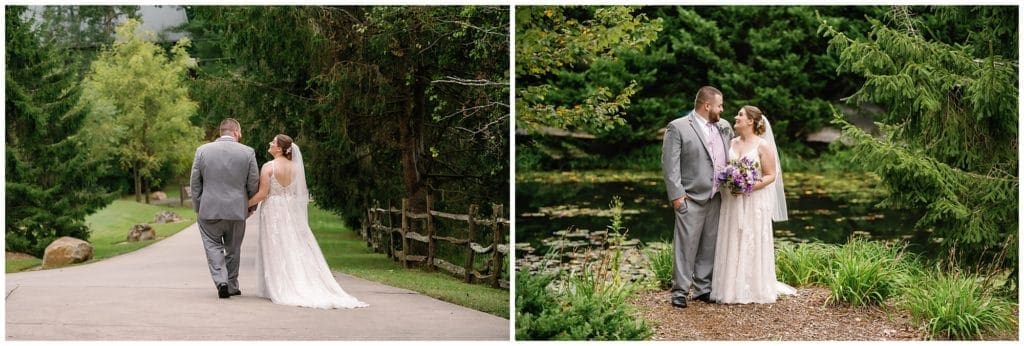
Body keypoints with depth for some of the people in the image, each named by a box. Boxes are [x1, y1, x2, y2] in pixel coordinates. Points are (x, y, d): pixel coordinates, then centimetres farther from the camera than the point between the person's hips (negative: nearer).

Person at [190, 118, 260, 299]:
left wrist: (198, 208, 11)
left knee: (213, 246, 9)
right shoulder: (248, 152, -3)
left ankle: (221, 281, -9)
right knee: (233, 249, 15)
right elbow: (253, 184, 0)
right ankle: (232, 286, 22)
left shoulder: (202, 150, -2)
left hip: (209, 210, -1)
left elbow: (194, 183, 2)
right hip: (237, 211, 1)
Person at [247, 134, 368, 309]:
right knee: (295, 248, 8)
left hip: (272, 210, -5)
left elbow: (262, 193, -13)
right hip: (291, 210, 5)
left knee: (275, 250, 1)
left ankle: (278, 288, 2)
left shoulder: (268, 167, -11)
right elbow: (299, 192, 7)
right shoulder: (295, 166, 3)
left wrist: (246, 204, -1)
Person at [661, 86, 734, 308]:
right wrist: (676, 194, -14)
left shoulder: (724, 127, 12)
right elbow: (670, 163, -9)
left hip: (716, 198, 6)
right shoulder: (678, 128, -6)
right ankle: (680, 291, 3)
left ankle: (703, 288, 20)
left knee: (709, 245, 10)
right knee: (686, 244, -4)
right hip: (691, 198, -6)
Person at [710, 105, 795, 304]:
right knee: (732, 245, 5)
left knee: (752, 244, -1)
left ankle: (755, 289, 8)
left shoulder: (763, 145, -7)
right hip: (732, 201, 5)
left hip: (754, 202, -5)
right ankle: (733, 289, 12)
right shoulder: (733, 143, 11)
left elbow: (771, 175, -7)